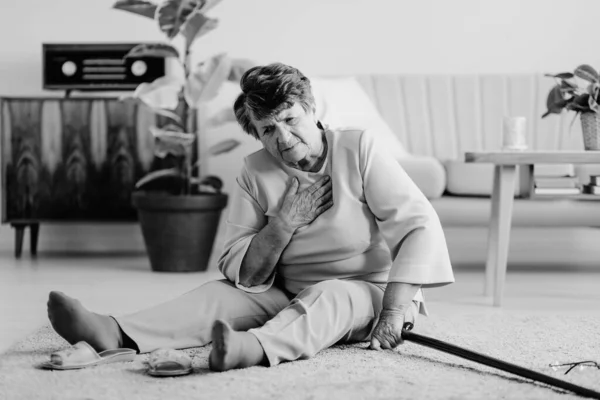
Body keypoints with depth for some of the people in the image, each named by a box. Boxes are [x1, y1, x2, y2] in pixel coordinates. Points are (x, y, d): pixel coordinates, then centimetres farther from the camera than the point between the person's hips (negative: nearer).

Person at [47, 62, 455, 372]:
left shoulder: (359, 148, -10)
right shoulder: (256, 173, -1)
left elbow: (420, 226, -17)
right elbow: (243, 276, -3)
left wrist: (393, 310, -27)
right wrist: (283, 224, -19)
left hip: (369, 293, -4)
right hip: (291, 298, 4)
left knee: (328, 296, -35)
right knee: (223, 293, -18)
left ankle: (255, 347, -64)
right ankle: (116, 333, -37)